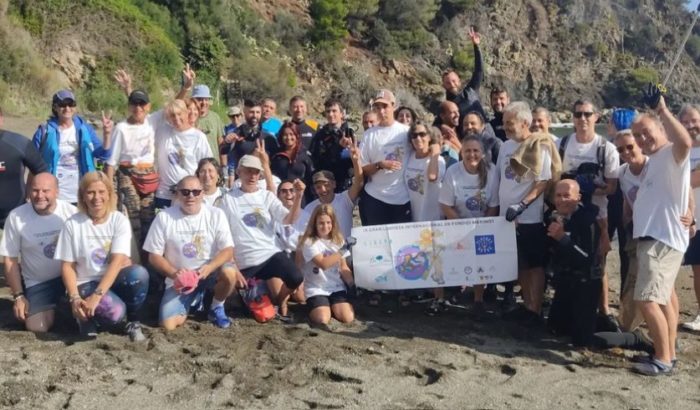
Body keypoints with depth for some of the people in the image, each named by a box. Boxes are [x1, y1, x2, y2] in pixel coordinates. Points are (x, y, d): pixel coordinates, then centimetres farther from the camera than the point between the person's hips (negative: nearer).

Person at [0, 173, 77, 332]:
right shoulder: (16, 217, -12)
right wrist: (18, 296, -5)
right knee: (37, 327, -12)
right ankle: (51, 308, 21)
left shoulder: (71, 212, -13)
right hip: (38, 282, 1)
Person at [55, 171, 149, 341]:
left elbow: (117, 262, -18)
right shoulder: (73, 224, -6)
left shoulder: (120, 220, -8)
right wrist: (75, 298, -19)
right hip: (86, 283, -2)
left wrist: (97, 295, -28)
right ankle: (87, 316, 3)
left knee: (139, 273, -33)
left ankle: (133, 322, -7)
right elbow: (67, 266, -4)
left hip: (114, 279, 2)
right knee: (115, 312, -33)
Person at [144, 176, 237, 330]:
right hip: (179, 279, 1)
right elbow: (154, 256, -3)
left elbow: (228, 250, -10)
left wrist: (209, 267, -29)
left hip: (209, 272, 0)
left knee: (229, 273, -35)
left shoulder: (216, 214, -6)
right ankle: (194, 299, 18)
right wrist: (174, 273, -20)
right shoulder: (164, 217, -6)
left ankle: (216, 308, -1)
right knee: (168, 324, -17)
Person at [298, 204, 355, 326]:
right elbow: (323, 263, -19)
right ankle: (314, 309, 9)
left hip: (337, 287, 4)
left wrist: (354, 285, -3)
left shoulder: (338, 241, 9)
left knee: (348, 318, -18)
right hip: (316, 289, -4)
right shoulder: (309, 242, -8)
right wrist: (342, 251, -19)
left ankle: (333, 307, 14)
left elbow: (343, 267, 11)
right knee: (322, 320, -26)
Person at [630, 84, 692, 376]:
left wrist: (662, 110, -35)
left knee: (647, 300, -15)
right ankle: (668, 351, 32)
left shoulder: (672, 155, -14)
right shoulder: (652, 160, 16)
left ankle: (663, 360, -6)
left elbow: (685, 142, -37)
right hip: (652, 237, 11)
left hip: (663, 239, -11)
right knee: (663, 296, 20)